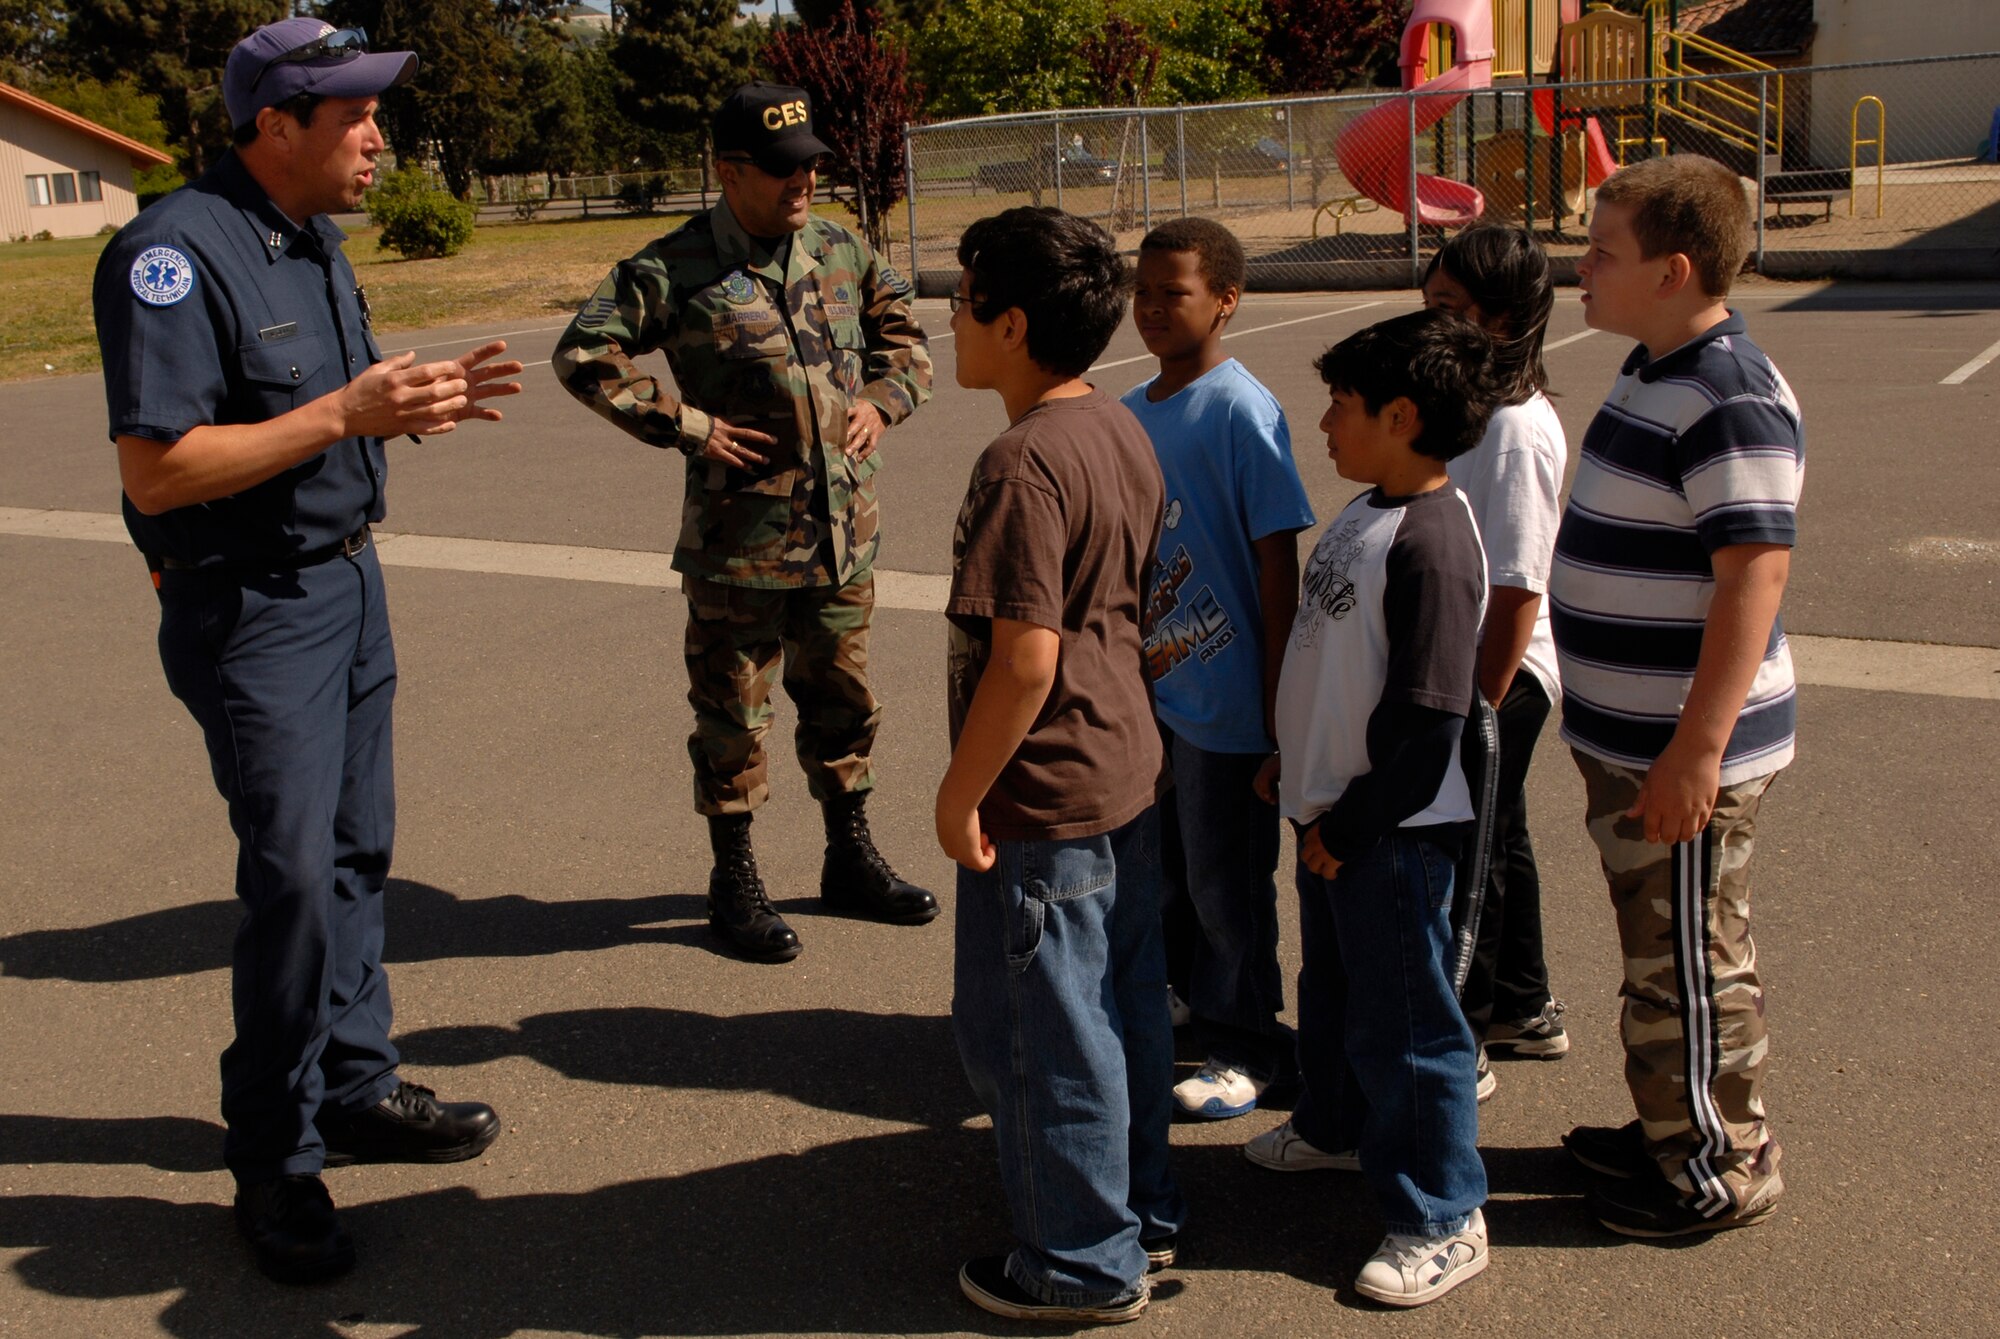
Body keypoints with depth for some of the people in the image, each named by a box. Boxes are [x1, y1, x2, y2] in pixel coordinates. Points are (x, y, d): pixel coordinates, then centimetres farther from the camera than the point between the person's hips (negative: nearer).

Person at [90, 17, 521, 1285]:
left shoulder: (315, 239, 10)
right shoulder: (176, 254, -19)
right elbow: (157, 470, -24)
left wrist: (420, 402, -1)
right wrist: (345, 413, -27)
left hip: (349, 580, 9)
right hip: (252, 610, -9)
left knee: (358, 850, 15)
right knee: (295, 879, -5)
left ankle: (357, 1088, 29)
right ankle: (276, 1164, 10)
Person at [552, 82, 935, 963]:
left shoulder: (842, 253, 7)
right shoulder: (675, 270, -10)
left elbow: (903, 333, 21)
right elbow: (583, 354, -11)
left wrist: (882, 400, 3)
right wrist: (686, 425, -14)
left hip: (843, 527, 5)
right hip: (739, 532, -5)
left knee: (844, 698, 16)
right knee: (732, 709, 6)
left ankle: (851, 859, 33)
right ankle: (734, 881, 21)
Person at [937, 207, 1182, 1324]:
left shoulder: (1024, 464, -23)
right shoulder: (1125, 431, 5)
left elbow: (1023, 657, -27)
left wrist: (962, 794, -17)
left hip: (1044, 804, -9)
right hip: (1130, 772, 9)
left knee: (1040, 1031, 6)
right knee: (1128, 1006, 20)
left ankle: (1083, 1265, 20)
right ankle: (1144, 1213, 35)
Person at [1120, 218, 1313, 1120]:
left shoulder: (1242, 411, -15)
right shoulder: (1131, 410, 6)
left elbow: (1277, 561, -15)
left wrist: (1279, 700, -15)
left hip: (1223, 698, -7)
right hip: (1148, 688, 7)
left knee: (1228, 884, 6)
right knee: (1162, 872, 18)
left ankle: (1247, 1048, 22)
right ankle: (1193, 1004, 37)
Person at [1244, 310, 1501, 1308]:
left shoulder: (1432, 543, -24)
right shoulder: (1367, 512, 7)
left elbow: (1427, 716, -24)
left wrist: (1350, 826, -18)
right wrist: (1291, 761, 19)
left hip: (1390, 830, -10)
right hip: (1330, 810, 10)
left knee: (1402, 1021, 1)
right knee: (1330, 987, 26)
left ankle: (1441, 1222, 15)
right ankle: (1337, 1125, 48)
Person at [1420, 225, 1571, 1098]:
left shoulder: (1516, 431, -22)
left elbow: (1516, 591, -24)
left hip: (1497, 673, -10)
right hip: (1456, 662, 10)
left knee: (1468, 854, 2)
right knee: (1494, 839, 21)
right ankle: (1524, 1010, 38)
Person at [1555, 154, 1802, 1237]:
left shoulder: (1730, 400, -22)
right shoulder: (1652, 375, 10)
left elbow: (1753, 579, -26)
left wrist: (1697, 751, -28)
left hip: (1686, 750, -10)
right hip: (1627, 735, 10)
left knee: (1689, 963, 5)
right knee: (1656, 948, 21)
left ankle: (1722, 1170, 22)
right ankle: (1670, 1130, 37)